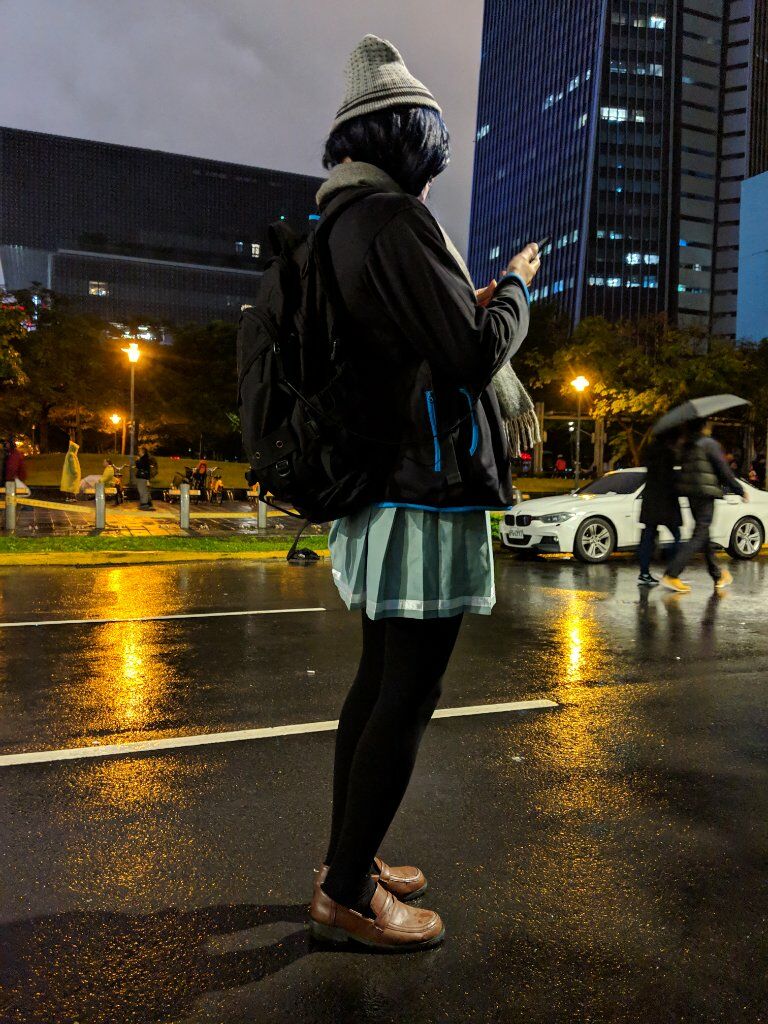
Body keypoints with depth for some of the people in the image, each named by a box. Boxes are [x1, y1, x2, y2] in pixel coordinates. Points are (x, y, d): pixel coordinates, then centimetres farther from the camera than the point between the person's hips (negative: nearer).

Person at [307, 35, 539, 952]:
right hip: (427, 496, -10)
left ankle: (345, 859, 28)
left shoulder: (340, 225, 17)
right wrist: (515, 286, 4)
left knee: (379, 682, 15)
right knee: (406, 700, -2)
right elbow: (474, 352, -15)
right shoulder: (392, 220, -13)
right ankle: (347, 895, 10)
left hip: (380, 490, 10)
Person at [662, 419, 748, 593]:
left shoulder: (687, 446, 11)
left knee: (703, 533, 15)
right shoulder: (710, 444, -10)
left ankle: (718, 576, 26)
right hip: (705, 493, -8)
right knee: (700, 536, -7)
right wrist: (740, 490, 1)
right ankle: (671, 575, -17)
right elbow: (724, 471, -9)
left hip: (691, 494, 8)